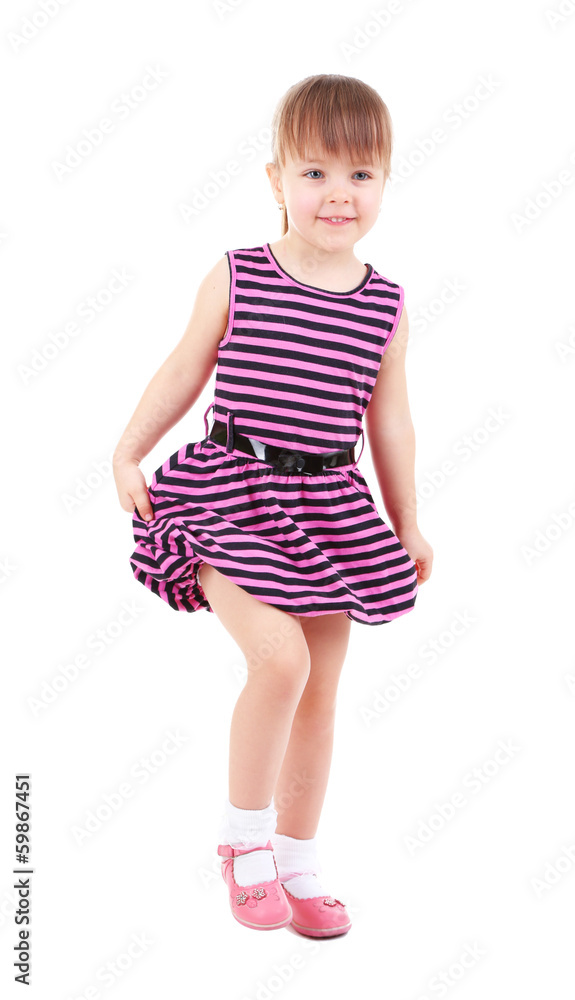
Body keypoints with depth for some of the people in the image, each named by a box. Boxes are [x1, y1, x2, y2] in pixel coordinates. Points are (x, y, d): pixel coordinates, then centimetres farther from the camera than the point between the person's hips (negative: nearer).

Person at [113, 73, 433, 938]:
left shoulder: (384, 306, 3)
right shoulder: (235, 279, -5)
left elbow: (389, 420, 11)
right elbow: (184, 372, 5)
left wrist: (407, 525, 15)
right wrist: (128, 453, 1)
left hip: (327, 510, 4)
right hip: (233, 491, -4)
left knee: (319, 691, 10)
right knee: (280, 655, -22)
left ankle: (297, 867, 28)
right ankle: (243, 837, 3)